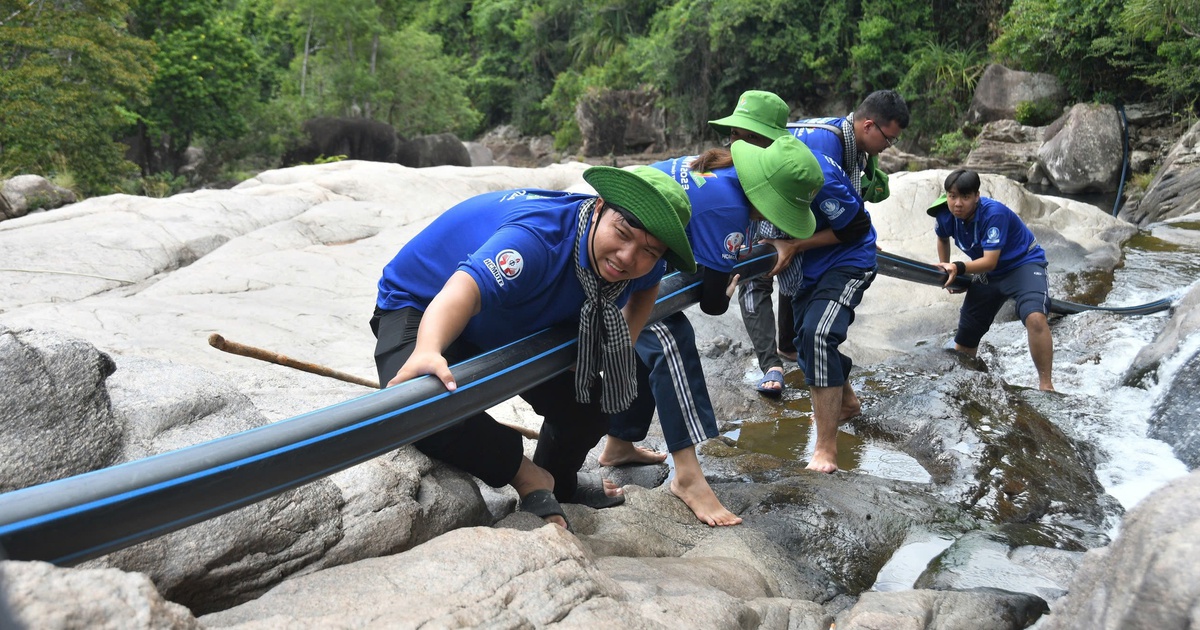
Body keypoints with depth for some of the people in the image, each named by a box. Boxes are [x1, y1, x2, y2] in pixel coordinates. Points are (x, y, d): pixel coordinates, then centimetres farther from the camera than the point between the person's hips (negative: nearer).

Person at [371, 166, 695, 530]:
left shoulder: (638, 262, -15)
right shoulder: (538, 237, -41)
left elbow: (647, 284, 12)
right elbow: (466, 289, -58)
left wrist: (625, 343, -4)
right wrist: (428, 350, -77)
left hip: (514, 326, 7)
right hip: (423, 309, -7)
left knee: (587, 403, 0)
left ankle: (558, 485, 32)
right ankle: (526, 476, -11)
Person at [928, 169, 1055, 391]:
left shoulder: (994, 213, -31)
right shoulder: (946, 215, -14)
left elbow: (990, 261, -34)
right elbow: (942, 238, 12)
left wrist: (959, 268, -48)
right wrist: (946, 272, 9)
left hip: (1023, 264, -6)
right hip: (988, 274, 6)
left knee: (1035, 317, -36)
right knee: (963, 342, 10)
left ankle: (1046, 385, -24)